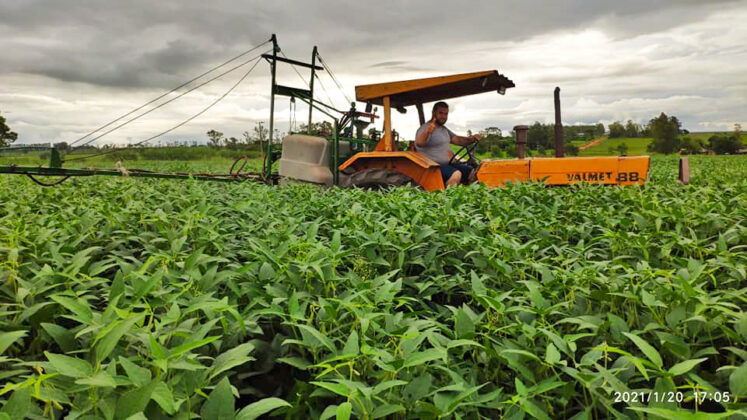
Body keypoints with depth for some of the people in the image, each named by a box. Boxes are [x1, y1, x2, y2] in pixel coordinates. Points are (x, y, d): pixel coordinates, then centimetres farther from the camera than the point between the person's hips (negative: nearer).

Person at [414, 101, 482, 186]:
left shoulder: (444, 129, 21)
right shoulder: (425, 128, -10)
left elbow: (457, 140, 18)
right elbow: (419, 143, -30)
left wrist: (473, 139, 0)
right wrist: (427, 132, -51)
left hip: (448, 164, 9)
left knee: (472, 172, -1)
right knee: (456, 174, -33)